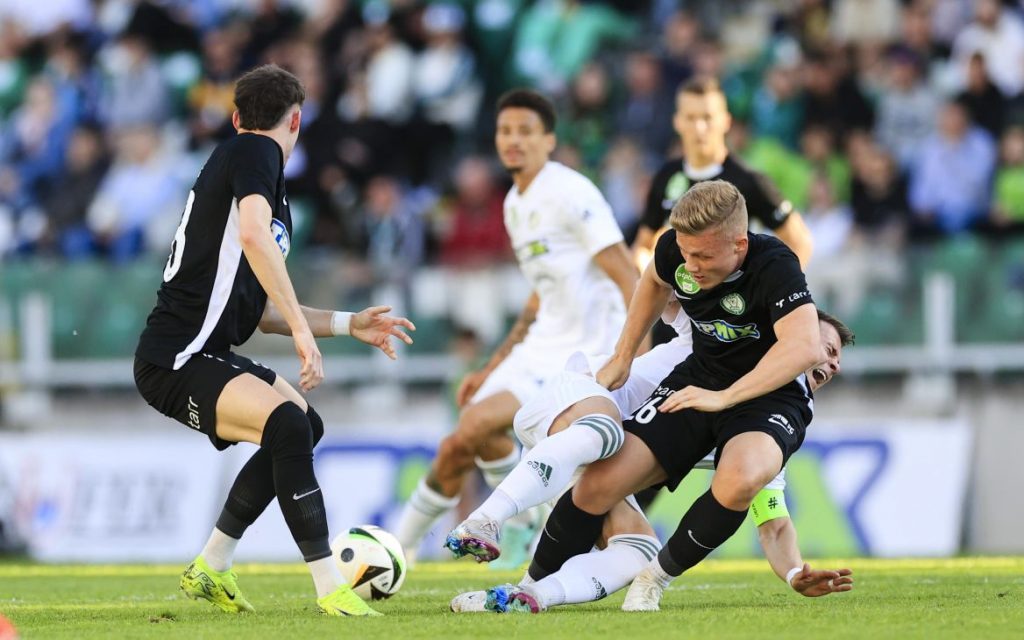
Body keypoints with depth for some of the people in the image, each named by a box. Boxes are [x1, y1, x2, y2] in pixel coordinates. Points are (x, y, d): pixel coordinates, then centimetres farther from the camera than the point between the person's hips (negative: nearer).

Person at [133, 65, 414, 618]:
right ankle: (330, 589, -31)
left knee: (304, 427, 26)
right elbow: (254, 234, -28)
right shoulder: (255, 152, -6)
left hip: (207, 357, 10)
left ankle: (210, 570, 31)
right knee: (288, 423, -30)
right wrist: (302, 329, -30)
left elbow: (265, 314, 24)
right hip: (176, 360, -10)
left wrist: (348, 324, 20)